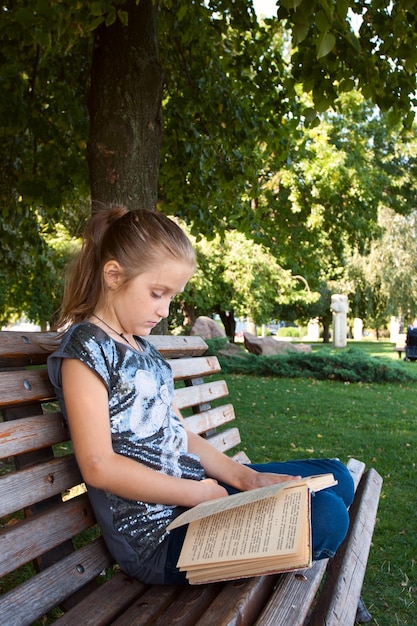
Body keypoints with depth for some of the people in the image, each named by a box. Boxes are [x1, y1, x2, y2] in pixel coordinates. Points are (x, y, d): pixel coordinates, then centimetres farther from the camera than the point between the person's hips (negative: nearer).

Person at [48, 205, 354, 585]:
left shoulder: (142, 348, 15)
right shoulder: (84, 347, -13)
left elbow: (178, 435, 13)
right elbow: (99, 466, -19)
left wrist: (248, 478, 1)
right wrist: (198, 494, -16)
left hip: (197, 492, 9)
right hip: (155, 535, -9)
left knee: (335, 478, 11)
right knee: (326, 517, -20)